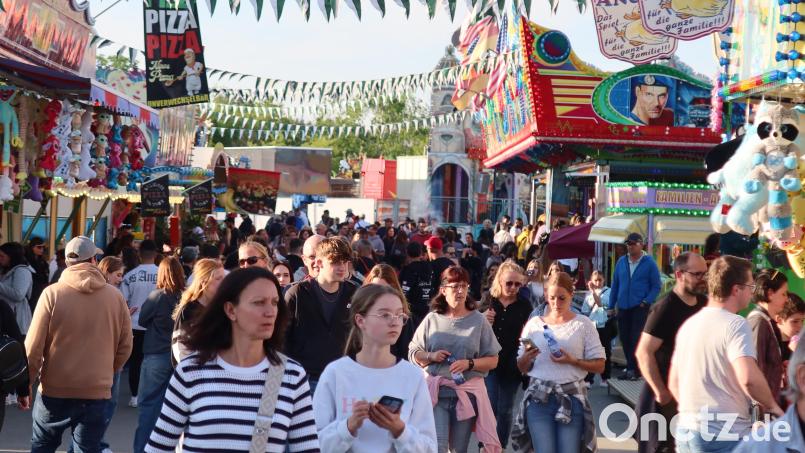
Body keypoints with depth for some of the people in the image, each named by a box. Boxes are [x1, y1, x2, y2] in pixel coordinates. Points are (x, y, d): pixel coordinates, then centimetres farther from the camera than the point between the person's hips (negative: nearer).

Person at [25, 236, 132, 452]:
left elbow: (34, 347, -8)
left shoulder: (52, 293, -9)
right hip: (97, 392, 1)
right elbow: (125, 347, 4)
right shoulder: (115, 296, -2)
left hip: (55, 390, -1)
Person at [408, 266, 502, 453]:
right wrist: (430, 356, -12)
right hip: (436, 391, 0)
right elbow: (413, 354, 7)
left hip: (467, 392, 1)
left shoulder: (479, 320, 1)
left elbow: (493, 360, 1)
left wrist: (469, 364, -15)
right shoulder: (432, 319, 3)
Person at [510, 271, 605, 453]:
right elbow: (522, 368, 12)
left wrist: (572, 361, -13)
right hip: (539, 398, 1)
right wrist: (527, 357, -10)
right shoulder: (534, 324, 8)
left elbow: (599, 365, 2)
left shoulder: (583, 324, 4)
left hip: (571, 398, -1)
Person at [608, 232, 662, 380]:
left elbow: (656, 286, -2)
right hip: (623, 307, 5)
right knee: (624, 339, 8)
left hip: (640, 307, -4)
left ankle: (633, 369, -2)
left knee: (636, 338, -7)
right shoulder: (621, 262, 8)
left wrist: (646, 302, -14)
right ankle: (631, 368, 19)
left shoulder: (649, 263, -3)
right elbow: (615, 285, 12)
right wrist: (611, 306, 9)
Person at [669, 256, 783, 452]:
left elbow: (674, 383, 17)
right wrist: (772, 406, -11)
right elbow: (749, 378, -27)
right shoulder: (735, 325, -13)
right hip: (725, 435, -7)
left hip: (685, 431, 8)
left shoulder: (688, 324, 11)